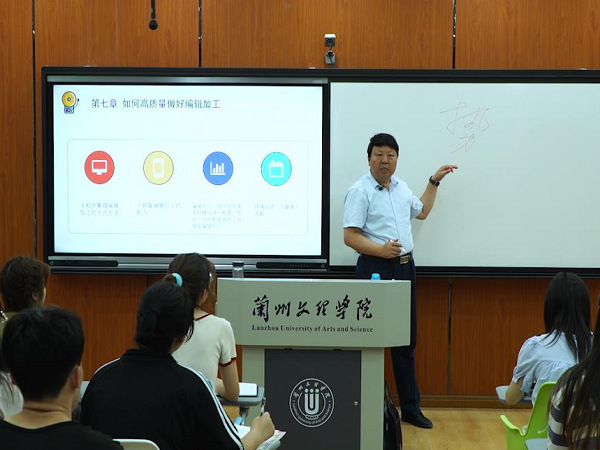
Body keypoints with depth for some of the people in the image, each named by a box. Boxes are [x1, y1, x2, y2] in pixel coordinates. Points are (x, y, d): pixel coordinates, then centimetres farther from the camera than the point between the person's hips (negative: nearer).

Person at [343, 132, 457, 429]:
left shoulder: (400, 187, 14)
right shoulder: (360, 191, -10)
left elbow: (421, 211, 32)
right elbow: (349, 236, -16)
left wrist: (434, 181, 30)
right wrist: (380, 249, -28)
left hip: (405, 268, 8)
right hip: (376, 270, -7)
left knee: (406, 341, 12)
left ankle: (410, 407, 20)